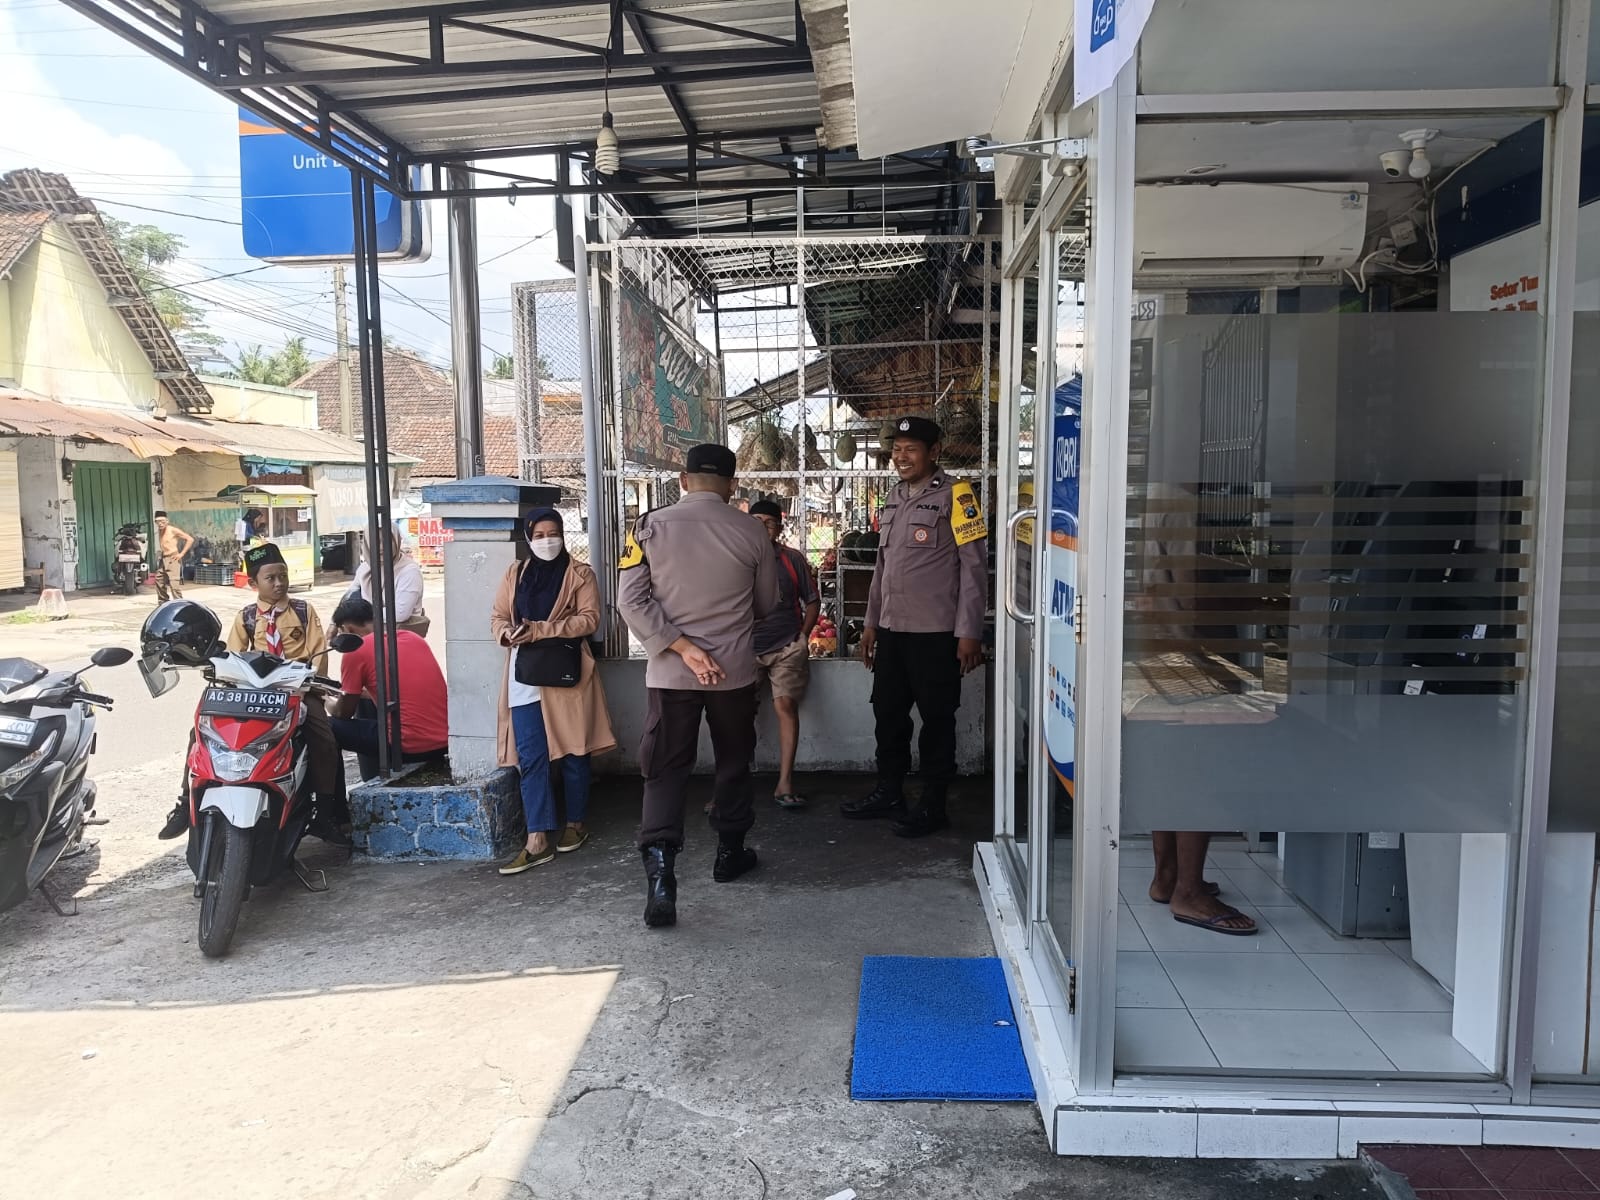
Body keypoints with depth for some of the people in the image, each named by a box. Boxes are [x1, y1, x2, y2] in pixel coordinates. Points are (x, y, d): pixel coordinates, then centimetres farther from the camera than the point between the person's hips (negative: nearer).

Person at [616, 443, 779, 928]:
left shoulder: (650, 526, -5)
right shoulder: (752, 533, -5)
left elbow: (632, 600, -11)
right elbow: (766, 606, 6)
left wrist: (682, 646, -14)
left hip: (669, 672, 0)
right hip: (734, 670, 1)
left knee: (665, 770, 5)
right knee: (733, 762, 19)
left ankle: (660, 870, -9)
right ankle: (729, 852, 32)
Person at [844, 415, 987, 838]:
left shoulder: (955, 495, -9)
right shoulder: (894, 497, 14)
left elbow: (972, 567, -11)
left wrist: (969, 633, -15)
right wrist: (872, 622, 17)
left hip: (936, 633, -7)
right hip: (892, 630, 7)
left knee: (936, 720, 4)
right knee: (888, 714, 14)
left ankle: (932, 806, 16)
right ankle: (888, 793, 29)